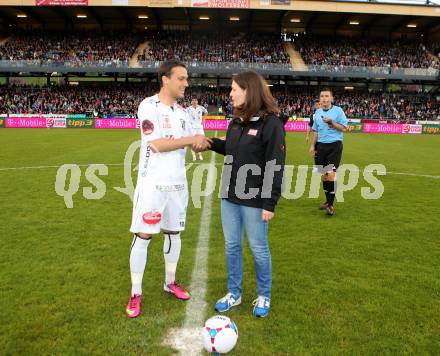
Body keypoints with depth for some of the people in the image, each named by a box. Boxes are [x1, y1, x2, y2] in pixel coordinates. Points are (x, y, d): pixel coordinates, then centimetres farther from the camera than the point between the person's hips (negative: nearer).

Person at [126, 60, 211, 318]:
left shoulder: (181, 111, 11)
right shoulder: (149, 106, -11)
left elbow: (193, 143, 14)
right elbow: (157, 144, -21)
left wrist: (204, 143, -9)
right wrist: (191, 140, -15)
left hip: (177, 183, 7)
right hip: (153, 183, -6)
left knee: (174, 233, 14)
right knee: (143, 236, -1)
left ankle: (170, 282, 32)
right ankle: (136, 294, 13)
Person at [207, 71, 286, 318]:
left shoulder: (270, 122, -14)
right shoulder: (236, 122, 8)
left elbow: (275, 166, -15)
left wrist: (270, 203, -17)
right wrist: (210, 143, 9)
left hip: (255, 200, -7)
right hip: (230, 197, 7)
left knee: (259, 249, 8)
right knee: (232, 246, 15)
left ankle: (264, 296, 29)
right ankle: (234, 293, 32)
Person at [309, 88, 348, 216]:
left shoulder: (338, 110, -2)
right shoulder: (317, 112, 12)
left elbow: (344, 128, -6)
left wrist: (331, 122, -18)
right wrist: (313, 145, 13)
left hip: (334, 145, -5)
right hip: (321, 146, 5)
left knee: (331, 174, -13)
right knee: (324, 174, 9)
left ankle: (330, 205, -8)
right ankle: (328, 201, 22)